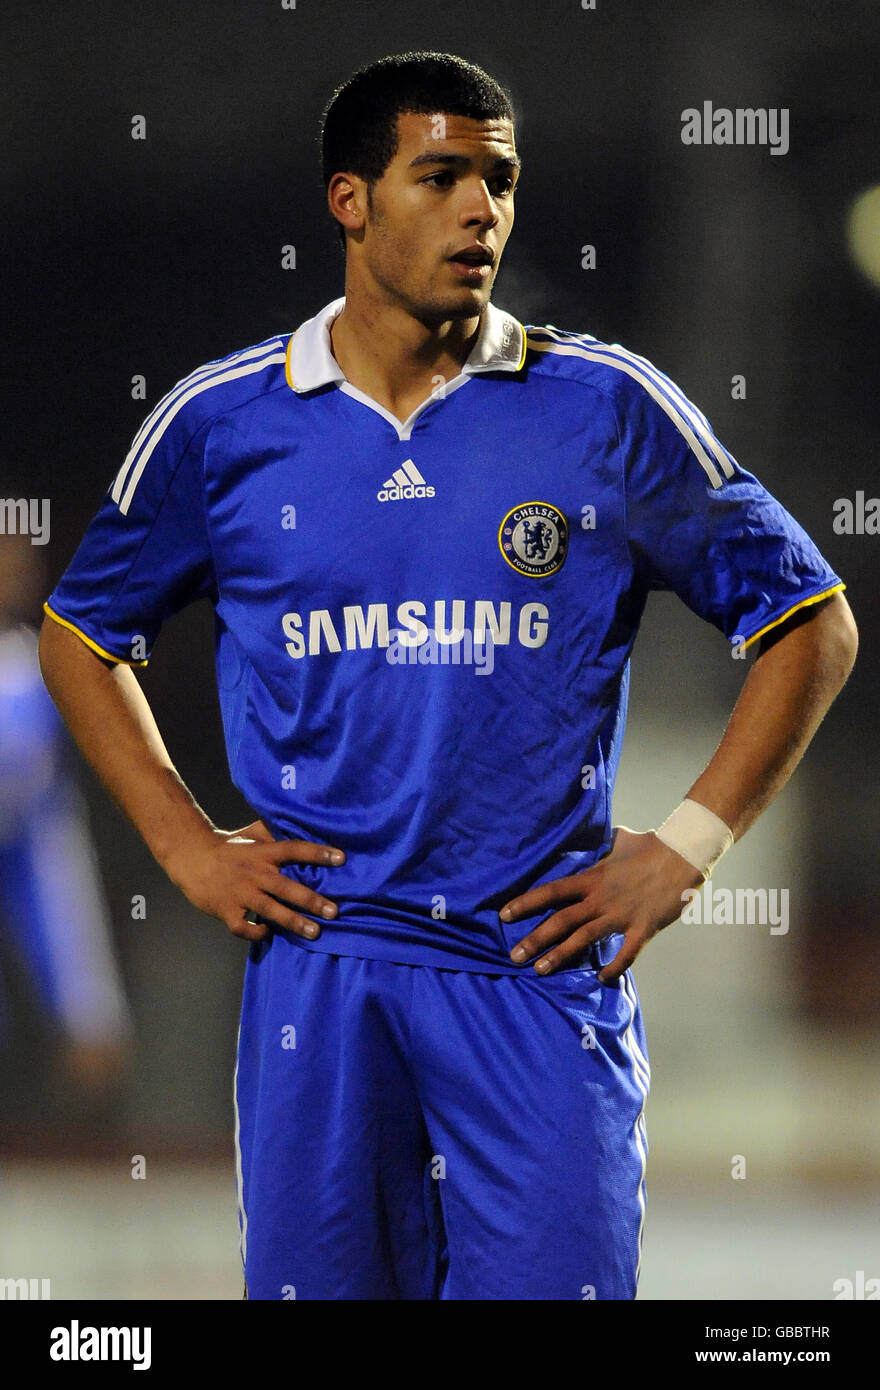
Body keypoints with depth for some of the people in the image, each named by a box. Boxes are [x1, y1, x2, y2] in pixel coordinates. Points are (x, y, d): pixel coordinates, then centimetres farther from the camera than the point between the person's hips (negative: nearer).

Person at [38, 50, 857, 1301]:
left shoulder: (608, 410, 2)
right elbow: (80, 634, 18)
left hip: (546, 958, -1)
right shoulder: (222, 423, 5)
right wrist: (188, 847, 7)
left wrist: (685, 850, 0)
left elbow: (810, 621, 8)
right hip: (321, 965, 1)